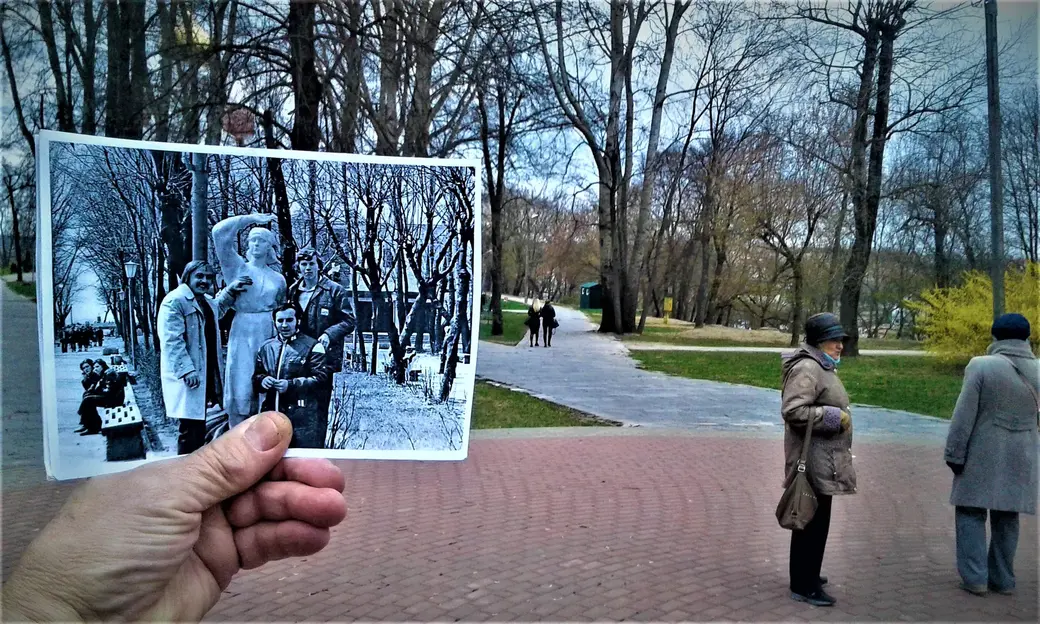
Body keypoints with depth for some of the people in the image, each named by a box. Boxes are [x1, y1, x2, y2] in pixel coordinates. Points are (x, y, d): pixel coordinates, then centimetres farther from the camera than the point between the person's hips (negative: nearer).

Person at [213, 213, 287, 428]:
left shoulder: (278, 279, 12)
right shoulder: (238, 268, 5)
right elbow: (220, 232, -4)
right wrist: (252, 218, -2)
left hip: (269, 336, 2)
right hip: (242, 334, -2)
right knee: (240, 388, -2)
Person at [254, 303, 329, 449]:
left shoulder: (312, 346, 0)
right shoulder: (266, 347, 17)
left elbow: (320, 379, -8)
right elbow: (256, 376, 21)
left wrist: (291, 384, -16)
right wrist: (262, 381, -3)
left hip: (303, 416, -5)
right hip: (272, 412, 5)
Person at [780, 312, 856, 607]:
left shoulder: (822, 367, 18)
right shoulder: (806, 369, -17)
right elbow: (793, 410, -27)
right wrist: (833, 417, -22)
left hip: (823, 461, 11)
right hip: (814, 461, -11)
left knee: (817, 520, 19)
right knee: (812, 522, -4)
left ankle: (808, 574, 32)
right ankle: (803, 586, 6)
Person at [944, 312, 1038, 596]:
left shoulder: (981, 366, -13)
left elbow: (964, 416, -13)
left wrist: (954, 454, -6)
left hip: (982, 458, -4)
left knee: (971, 513, 5)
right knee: (1007, 517, 14)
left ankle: (975, 578, 3)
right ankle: (1003, 579, 20)